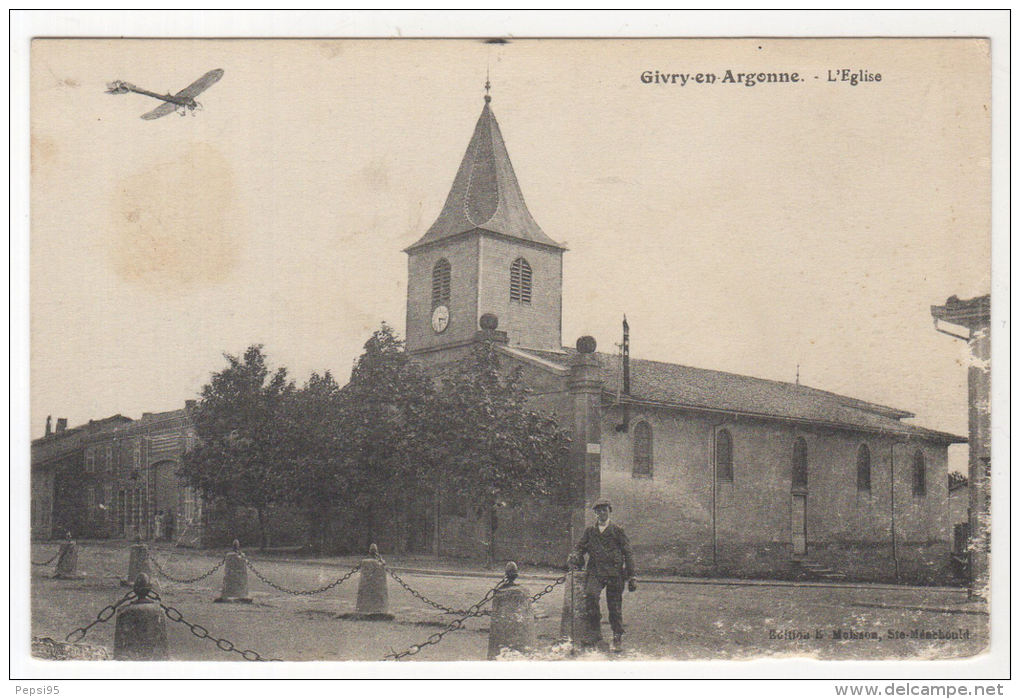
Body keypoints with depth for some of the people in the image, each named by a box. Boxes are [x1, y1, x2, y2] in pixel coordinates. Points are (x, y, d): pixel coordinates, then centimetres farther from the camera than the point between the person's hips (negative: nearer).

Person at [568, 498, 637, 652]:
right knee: (590, 595, -23)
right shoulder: (590, 531, 14)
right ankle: (596, 628, -4)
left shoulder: (617, 530, 8)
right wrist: (575, 557, -4)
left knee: (615, 606, -1)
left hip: (615, 572, -1)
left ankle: (618, 639, 13)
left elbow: (628, 553, 8)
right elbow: (579, 547, 21)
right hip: (595, 572, 1)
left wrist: (631, 576, 3)